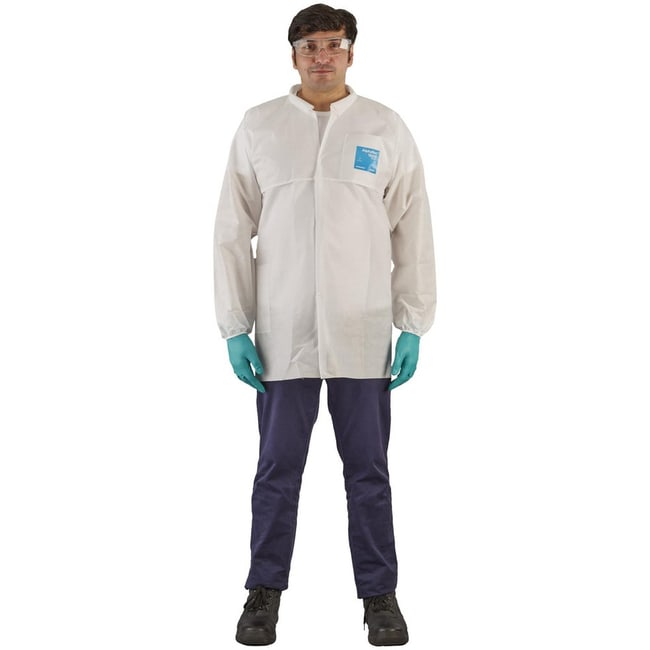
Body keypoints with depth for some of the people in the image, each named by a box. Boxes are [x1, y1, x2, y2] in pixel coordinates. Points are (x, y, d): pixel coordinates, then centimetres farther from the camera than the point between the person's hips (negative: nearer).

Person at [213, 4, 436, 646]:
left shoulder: (385, 129, 4)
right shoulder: (259, 127, 4)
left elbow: (412, 233, 4)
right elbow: (232, 233, 4)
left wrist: (412, 326, -1)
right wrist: (235, 328, -1)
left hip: (363, 335, 0)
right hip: (281, 334, 0)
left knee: (368, 471, 8)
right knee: (277, 471, 8)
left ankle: (380, 594, 22)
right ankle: (265, 591, 23)